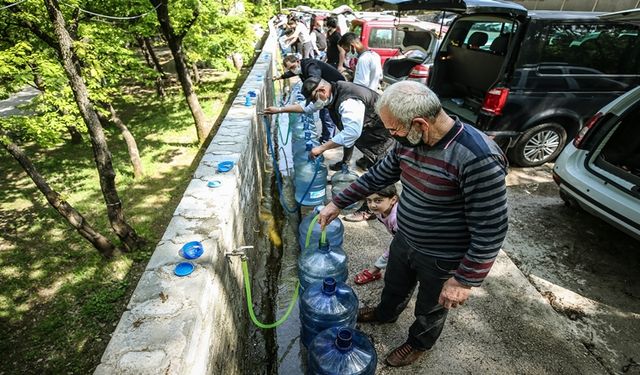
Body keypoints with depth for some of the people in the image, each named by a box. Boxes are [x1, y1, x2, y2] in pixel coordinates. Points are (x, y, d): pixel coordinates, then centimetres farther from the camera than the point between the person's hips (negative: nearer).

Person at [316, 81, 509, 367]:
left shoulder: (478, 158, -34)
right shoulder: (409, 140, -11)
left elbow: (490, 230, -27)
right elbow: (379, 175, 3)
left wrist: (465, 280, -20)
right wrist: (338, 203, 3)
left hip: (442, 260, -6)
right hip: (404, 240, 6)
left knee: (430, 309, 24)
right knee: (394, 285, 32)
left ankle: (419, 343, 55)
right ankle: (385, 314, 64)